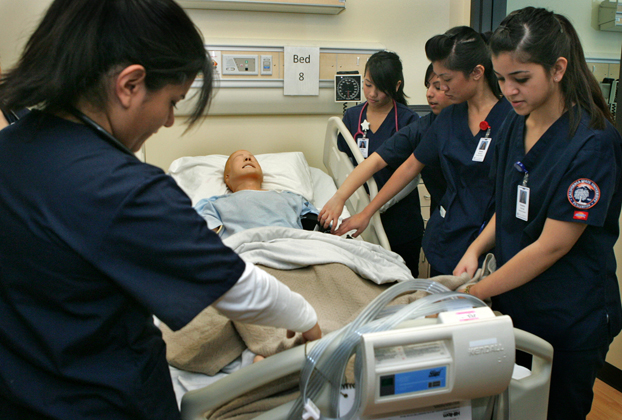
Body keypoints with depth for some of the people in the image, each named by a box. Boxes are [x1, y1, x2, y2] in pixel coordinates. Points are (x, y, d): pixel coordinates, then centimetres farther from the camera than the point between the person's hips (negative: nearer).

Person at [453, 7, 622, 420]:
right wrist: (476, 249, -6)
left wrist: (473, 293, -19)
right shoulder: (514, 127, 1)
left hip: (571, 322, -6)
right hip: (513, 303, 6)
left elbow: (552, 245, -21)